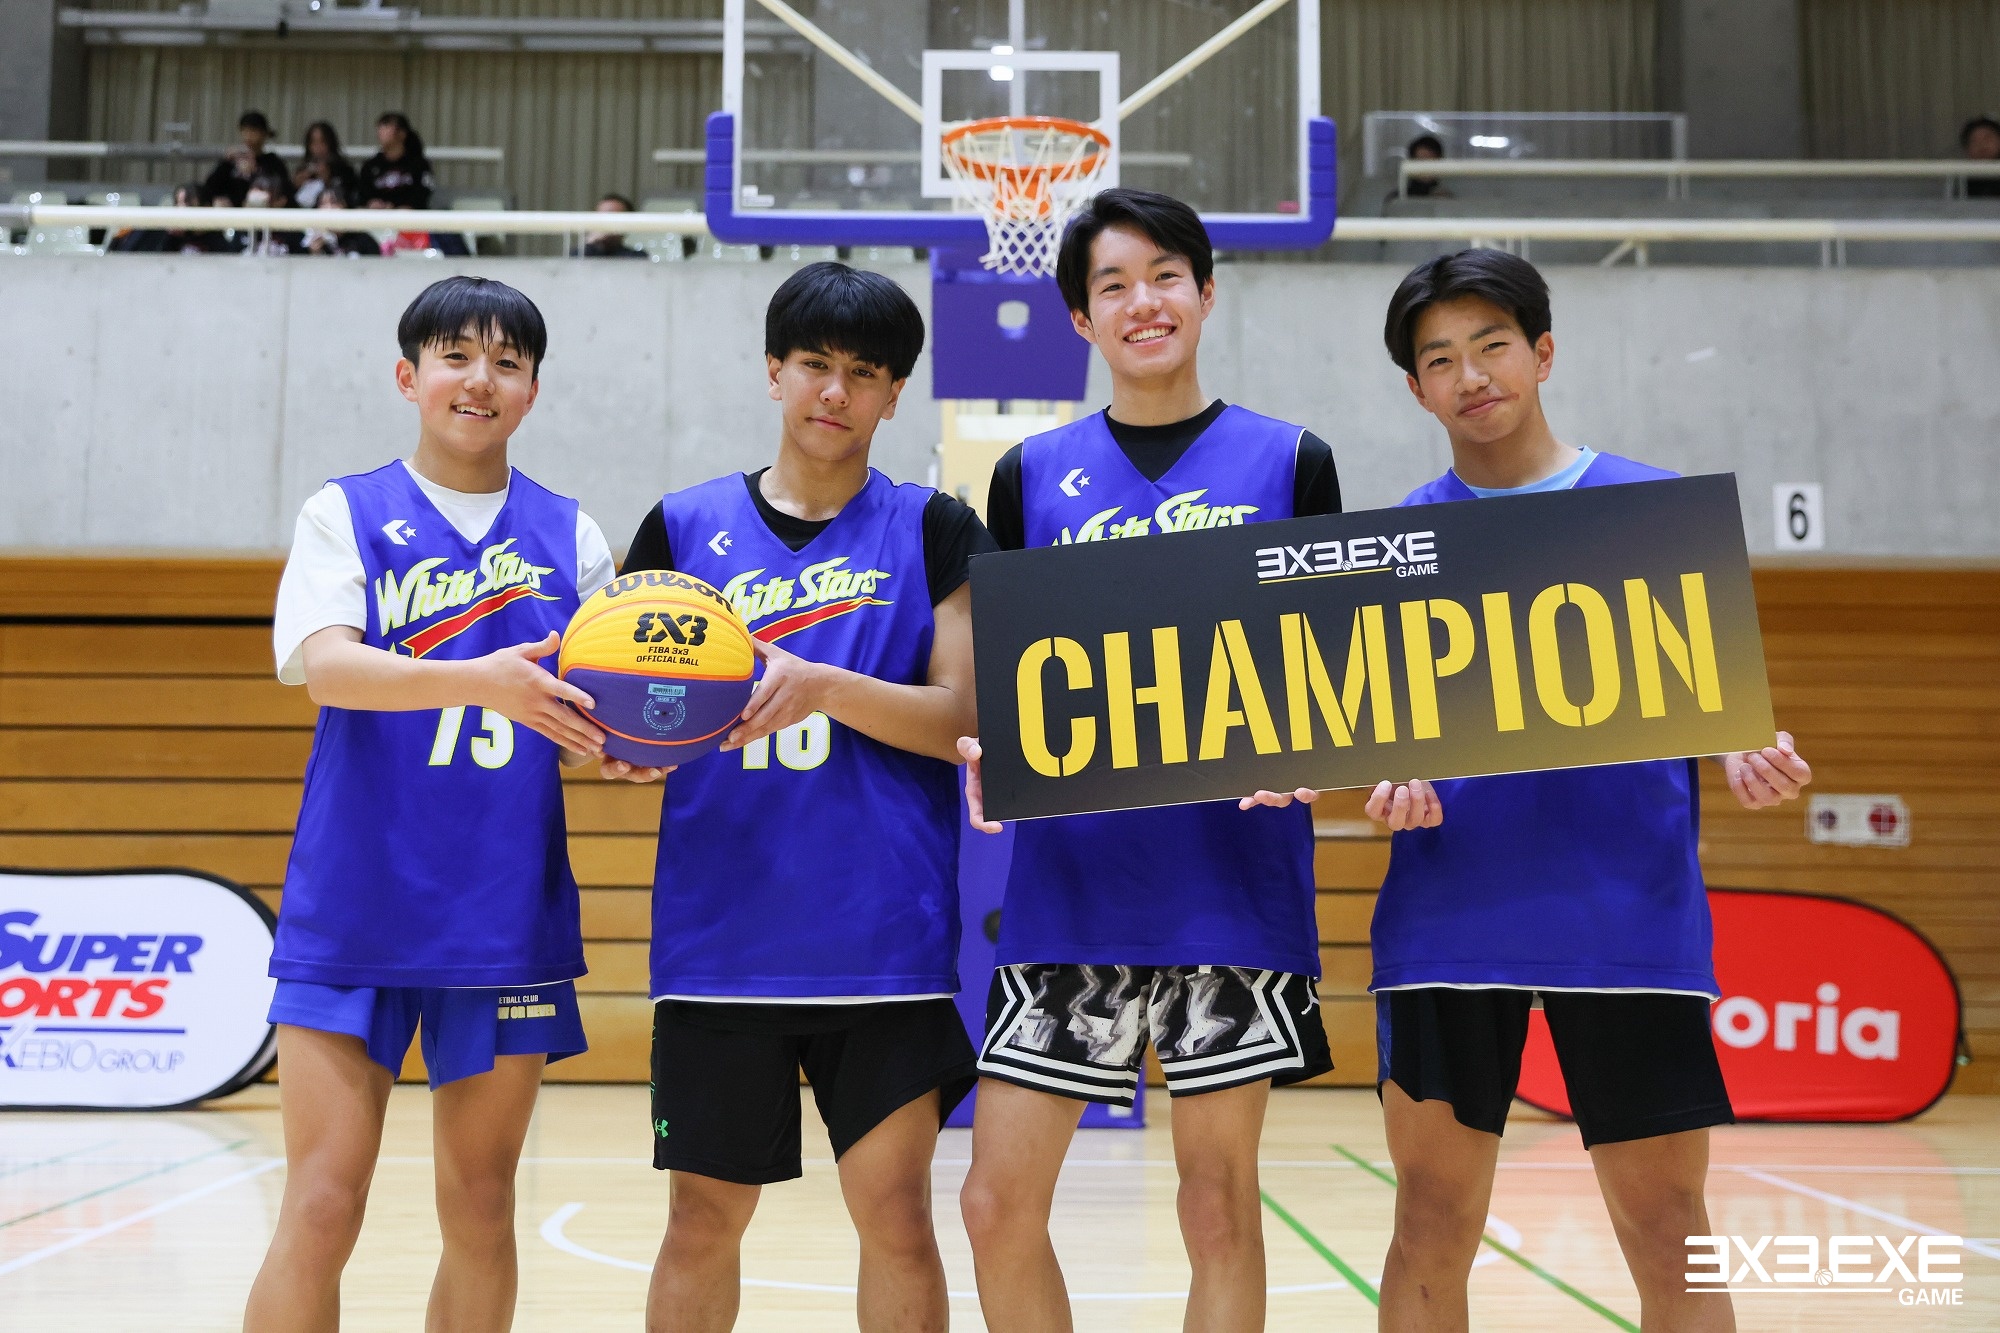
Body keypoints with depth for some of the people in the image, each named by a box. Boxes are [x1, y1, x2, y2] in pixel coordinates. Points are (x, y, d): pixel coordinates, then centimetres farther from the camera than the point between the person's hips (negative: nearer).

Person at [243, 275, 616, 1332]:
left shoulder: (569, 537, 10)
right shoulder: (346, 514, 4)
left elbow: (604, 710, 10)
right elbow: (323, 663, -13)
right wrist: (476, 680, -30)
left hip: (507, 918, 2)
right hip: (354, 914, -2)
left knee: (480, 1213, 10)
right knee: (321, 1212, -5)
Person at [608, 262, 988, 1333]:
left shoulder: (934, 530, 5)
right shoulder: (684, 526, 9)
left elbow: (961, 722, -4)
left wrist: (819, 688, -19)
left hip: (885, 938, -1)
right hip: (719, 932, 2)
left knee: (893, 1211, 1)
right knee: (703, 1218, 7)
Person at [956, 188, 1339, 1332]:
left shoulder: (1291, 461, 6)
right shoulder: (1032, 475, 10)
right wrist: (984, 747, -10)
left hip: (1234, 882, -1)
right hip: (1070, 883, 2)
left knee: (1220, 1203, 6)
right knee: (1000, 1199, 1)